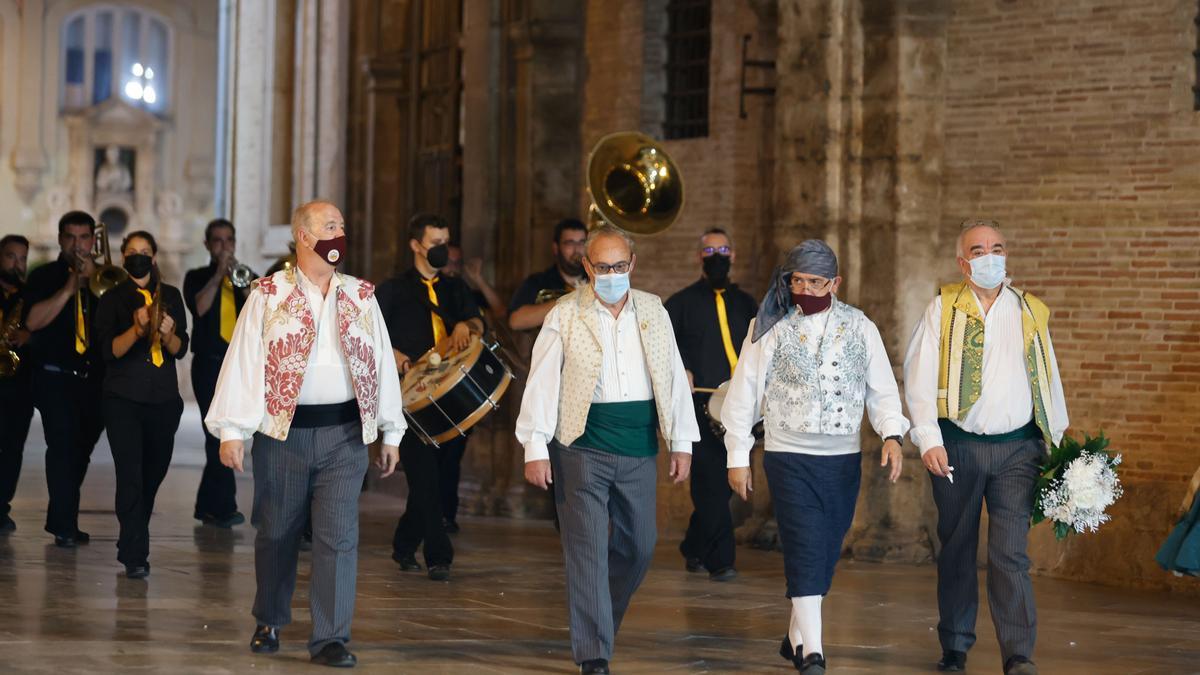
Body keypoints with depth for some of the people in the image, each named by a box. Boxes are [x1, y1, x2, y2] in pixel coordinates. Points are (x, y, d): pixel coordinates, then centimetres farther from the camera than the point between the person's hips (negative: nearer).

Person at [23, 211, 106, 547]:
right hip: (56, 377, -4)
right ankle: (65, 526, -11)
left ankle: (60, 520, 23)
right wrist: (69, 289, -16)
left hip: (94, 377, 4)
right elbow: (33, 321, -12)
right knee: (63, 444, -14)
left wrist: (93, 280, -14)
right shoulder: (44, 277, 3)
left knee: (81, 451, 9)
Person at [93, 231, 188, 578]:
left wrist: (167, 334, -16)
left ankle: (131, 542, 29)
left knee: (154, 472, 10)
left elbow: (180, 350, 5)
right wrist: (137, 329, -23)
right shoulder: (113, 299, 2)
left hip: (164, 398, 3)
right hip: (123, 399, -3)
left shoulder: (170, 296, 9)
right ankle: (135, 556, -12)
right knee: (130, 475, -11)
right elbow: (109, 350, -8)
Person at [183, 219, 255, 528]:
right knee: (218, 435, -11)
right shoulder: (197, 278, 6)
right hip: (210, 363, -4)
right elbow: (199, 308, -13)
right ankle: (225, 507, -13)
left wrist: (243, 284, -15)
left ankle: (207, 506, 17)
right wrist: (218, 275, -13)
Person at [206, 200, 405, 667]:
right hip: (282, 433, -1)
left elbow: (383, 363, 12)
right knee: (277, 533, 10)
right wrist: (231, 429, -11)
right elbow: (243, 361, -3)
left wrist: (391, 433, 10)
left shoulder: (361, 296, 10)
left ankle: (330, 638, -1)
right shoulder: (268, 295, 1)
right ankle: (269, 622, 29)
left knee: (338, 536, -5)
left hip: (344, 435, 1)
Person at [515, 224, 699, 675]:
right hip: (583, 448, -4)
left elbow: (674, 379, 11)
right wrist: (535, 448, -9)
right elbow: (542, 383, -3)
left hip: (639, 451, 4)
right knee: (588, 549, -7)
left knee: (639, 546, 12)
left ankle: (601, 624, 35)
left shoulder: (653, 312, 9)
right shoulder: (565, 315, -1)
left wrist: (682, 443, 7)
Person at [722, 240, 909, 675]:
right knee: (805, 552, -12)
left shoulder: (859, 327, 6)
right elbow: (743, 394, 3)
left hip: (843, 459, 3)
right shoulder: (770, 328, 0)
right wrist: (738, 458, 2)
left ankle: (796, 638, 26)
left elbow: (882, 389, 7)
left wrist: (891, 435, -10)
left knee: (825, 554, 9)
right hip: (789, 458, -3)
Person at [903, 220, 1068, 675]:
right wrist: (928, 439, -13)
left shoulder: (1032, 313, 11)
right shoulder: (944, 310, 3)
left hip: (1017, 449, 0)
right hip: (958, 448, 0)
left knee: (1010, 552, -9)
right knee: (956, 550, 9)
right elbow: (919, 378, -3)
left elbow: (1050, 383, 16)